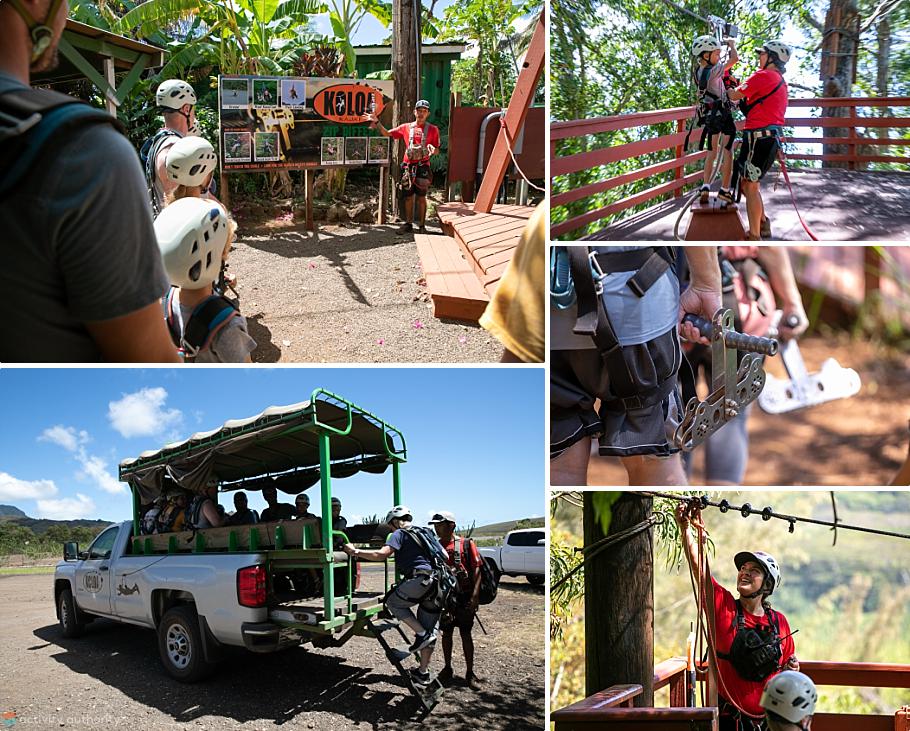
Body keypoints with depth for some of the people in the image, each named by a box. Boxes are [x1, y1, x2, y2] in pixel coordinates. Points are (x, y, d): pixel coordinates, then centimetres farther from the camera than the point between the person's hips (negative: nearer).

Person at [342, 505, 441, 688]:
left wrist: (355, 552, -4)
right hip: (437, 582, 8)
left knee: (392, 602, 15)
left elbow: (381, 554, -11)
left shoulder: (400, 534, 4)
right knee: (429, 630, 14)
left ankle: (422, 634, 2)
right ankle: (423, 673, 21)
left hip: (420, 579, -8)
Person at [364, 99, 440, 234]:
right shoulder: (406, 127, 9)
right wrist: (377, 122, 0)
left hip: (423, 167, -2)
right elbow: (387, 134, 13)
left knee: (421, 197, 0)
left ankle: (422, 226, 6)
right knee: (408, 197, 6)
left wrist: (433, 150, -18)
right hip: (408, 166, 2)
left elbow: (437, 150, 5)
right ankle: (408, 224, 14)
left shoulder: (433, 129, 3)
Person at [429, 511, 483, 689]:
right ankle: (447, 669, 24)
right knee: (446, 633, 10)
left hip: (464, 597, -3)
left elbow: (477, 569, -7)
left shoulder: (466, 544, -4)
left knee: (465, 634, 2)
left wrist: (475, 596, -15)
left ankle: (470, 673, 11)